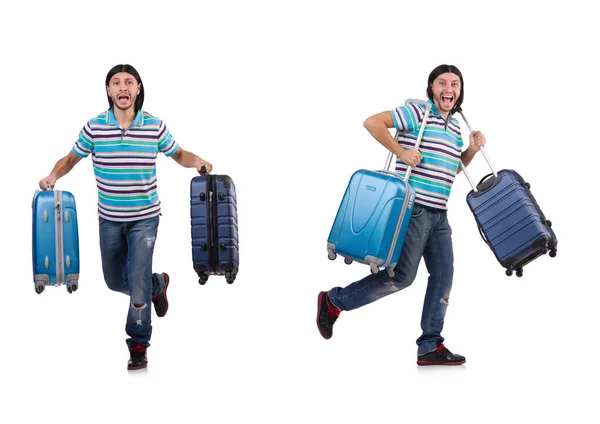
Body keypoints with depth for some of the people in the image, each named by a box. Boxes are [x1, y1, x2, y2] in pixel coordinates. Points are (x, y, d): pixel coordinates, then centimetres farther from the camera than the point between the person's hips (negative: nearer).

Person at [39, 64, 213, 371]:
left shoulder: (155, 126, -7)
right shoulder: (94, 127, -6)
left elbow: (178, 154, 7)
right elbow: (72, 158, 6)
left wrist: (196, 161, -14)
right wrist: (53, 175, -13)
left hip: (144, 218, -2)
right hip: (110, 219, 3)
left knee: (137, 281, -9)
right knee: (114, 281, 15)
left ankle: (138, 345, 8)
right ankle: (158, 284, 46)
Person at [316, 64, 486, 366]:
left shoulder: (454, 126, 17)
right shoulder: (417, 113, -8)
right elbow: (372, 122, -16)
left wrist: (472, 149, 12)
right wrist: (401, 151, -20)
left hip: (438, 215, 8)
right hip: (413, 208, -8)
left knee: (443, 276, 5)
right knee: (402, 276, -10)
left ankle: (430, 346, 12)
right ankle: (334, 301, 4)